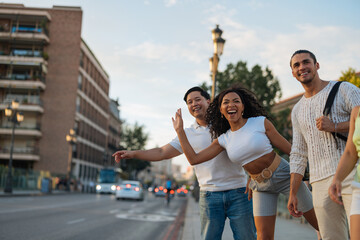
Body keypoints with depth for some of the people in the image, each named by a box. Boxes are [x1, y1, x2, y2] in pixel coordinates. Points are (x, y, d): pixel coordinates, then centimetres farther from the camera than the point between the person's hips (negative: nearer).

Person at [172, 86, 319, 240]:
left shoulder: (261, 122, -10)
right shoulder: (223, 140, 0)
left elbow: (289, 149, -5)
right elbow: (194, 159, -3)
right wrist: (180, 130, -4)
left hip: (284, 176, -2)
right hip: (261, 186, 3)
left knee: (320, 223, 4)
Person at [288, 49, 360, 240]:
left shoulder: (343, 90, 5)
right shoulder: (297, 111, 20)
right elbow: (298, 155, 21)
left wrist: (334, 126, -14)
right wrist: (292, 193, 16)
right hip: (320, 182, 5)